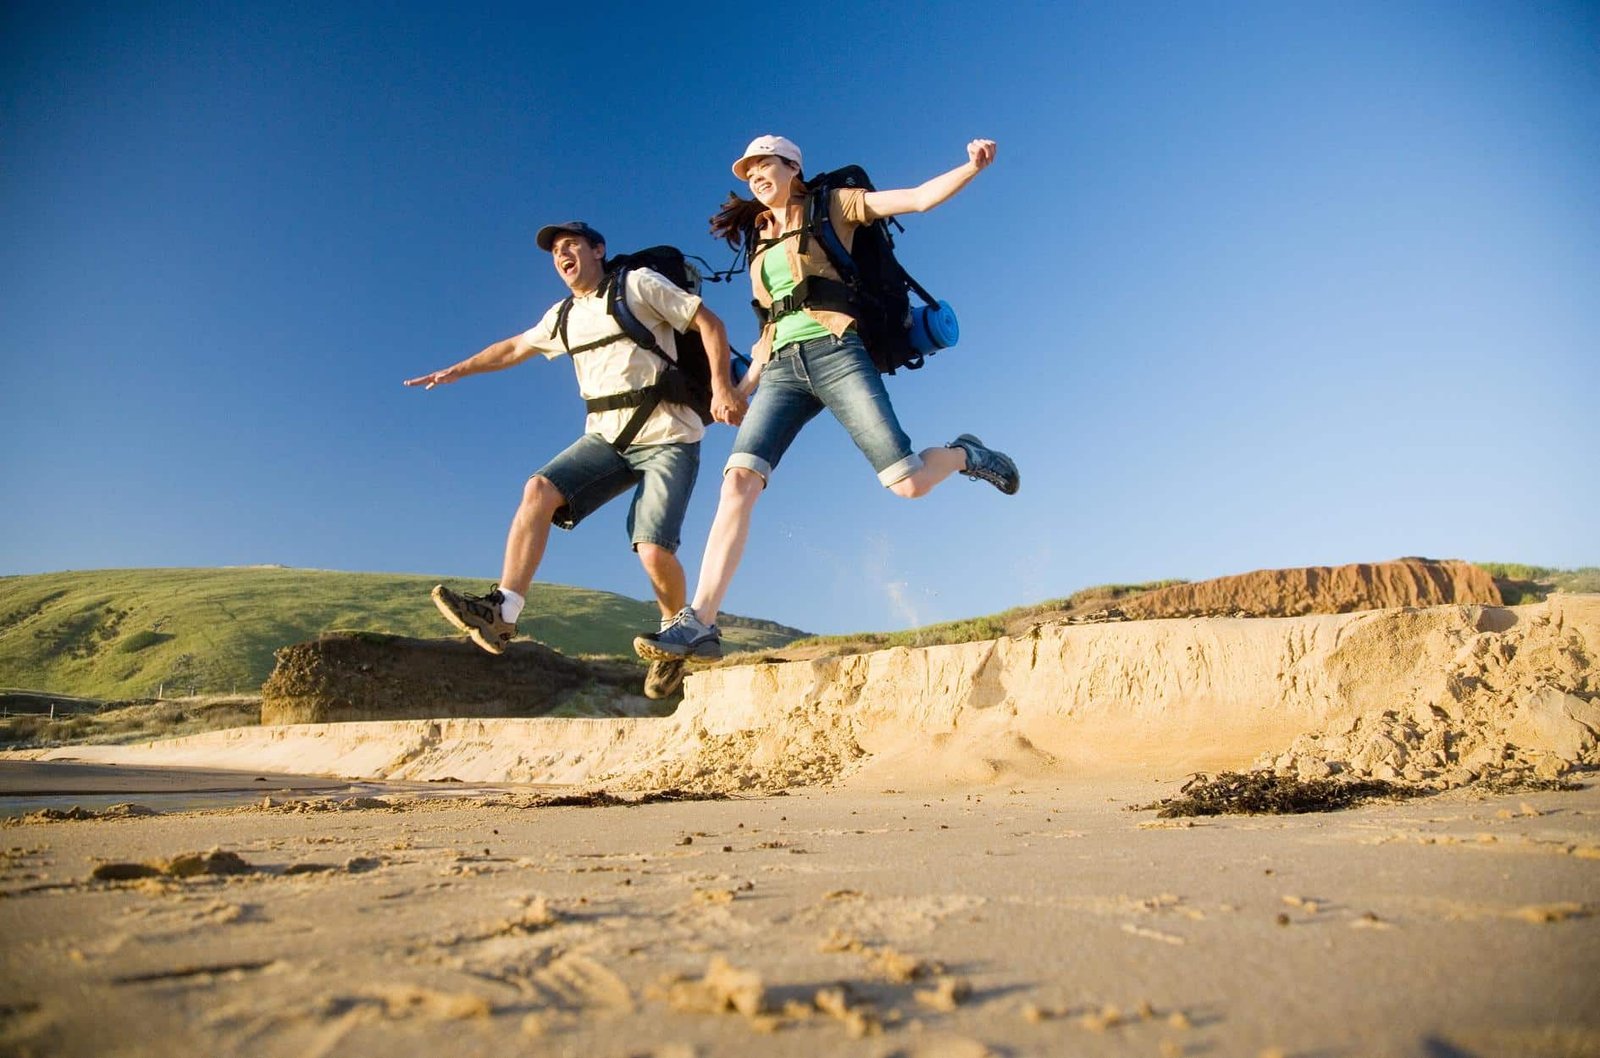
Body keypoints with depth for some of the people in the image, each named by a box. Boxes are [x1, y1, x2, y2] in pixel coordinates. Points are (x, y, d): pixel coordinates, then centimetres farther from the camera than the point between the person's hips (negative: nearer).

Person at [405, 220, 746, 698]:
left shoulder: (638, 284, -1)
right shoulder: (563, 316, 18)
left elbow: (709, 322, -4)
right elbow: (514, 347, 32)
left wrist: (722, 386, -16)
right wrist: (457, 370, 32)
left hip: (668, 437, -6)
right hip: (606, 436, 6)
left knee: (654, 551, -20)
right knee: (539, 490, -16)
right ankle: (501, 611, -21)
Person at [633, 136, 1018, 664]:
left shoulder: (834, 206, 13)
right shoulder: (761, 240, 27)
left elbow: (919, 198, 4)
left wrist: (971, 167, -12)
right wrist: (743, 389, 21)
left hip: (835, 353, -4)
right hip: (782, 368, 4)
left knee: (909, 483, -14)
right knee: (738, 480, -18)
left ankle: (965, 455, 23)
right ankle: (698, 623, -23)